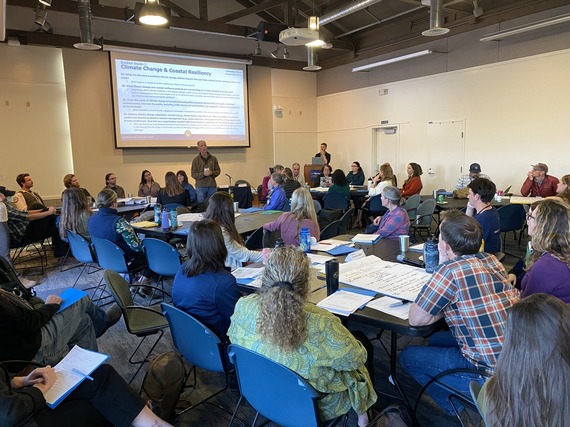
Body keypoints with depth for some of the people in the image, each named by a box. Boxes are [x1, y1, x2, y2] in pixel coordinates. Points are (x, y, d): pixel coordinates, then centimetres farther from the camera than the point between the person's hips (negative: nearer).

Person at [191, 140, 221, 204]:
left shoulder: (213, 158, 8)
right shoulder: (196, 160, 1)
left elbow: (218, 170, 10)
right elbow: (193, 174, -2)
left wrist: (212, 173, -11)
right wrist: (203, 174, -17)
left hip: (212, 186, 2)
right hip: (201, 186, -2)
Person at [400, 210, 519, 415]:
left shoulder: (451, 269, -22)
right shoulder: (491, 259, 1)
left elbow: (416, 319, -13)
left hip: (493, 371, -8)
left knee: (408, 356, 8)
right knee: (437, 340, 25)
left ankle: (459, 408, 16)